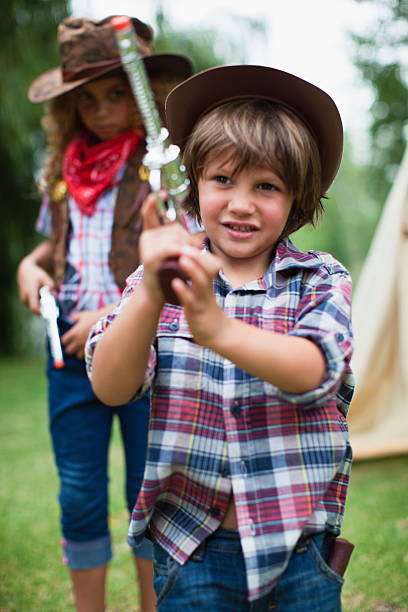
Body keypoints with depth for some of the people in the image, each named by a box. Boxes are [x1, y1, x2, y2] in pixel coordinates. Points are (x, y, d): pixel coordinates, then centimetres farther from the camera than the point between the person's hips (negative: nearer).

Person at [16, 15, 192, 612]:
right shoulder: (64, 167, 12)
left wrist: (116, 314, -16)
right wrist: (31, 266, 4)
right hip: (71, 354, 5)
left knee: (150, 494, 8)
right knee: (79, 496, 9)